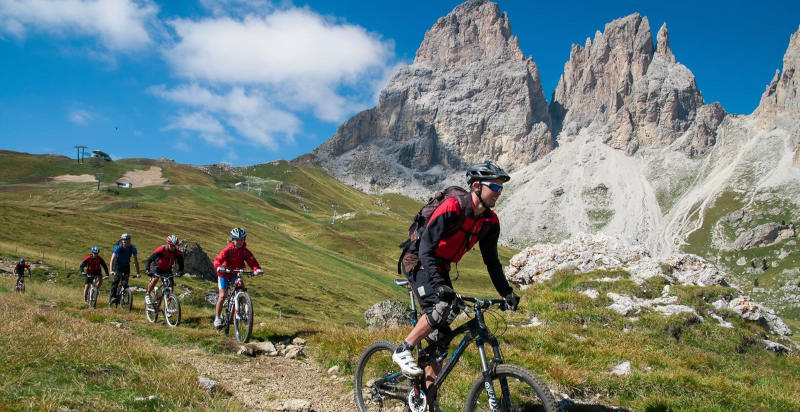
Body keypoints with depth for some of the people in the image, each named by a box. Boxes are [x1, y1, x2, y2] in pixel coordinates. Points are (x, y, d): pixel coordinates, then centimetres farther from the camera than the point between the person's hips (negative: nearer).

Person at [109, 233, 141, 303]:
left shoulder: (132, 248, -18)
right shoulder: (118, 247, -24)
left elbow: (136, 261, -16)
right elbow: (112, 259, -29)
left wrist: (137, 273, -22)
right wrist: (111, 270, -42)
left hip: (126, 266, 2)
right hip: (117, 265, -2)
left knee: (125, 282, -9)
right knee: (116, 279, -19)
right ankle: (112, 296, -16)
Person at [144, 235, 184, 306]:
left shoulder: (178, 253, -20)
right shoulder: (161, 249, -29)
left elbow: (181, 264, -9)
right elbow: (149, 260, -28)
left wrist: (180, 271, -28)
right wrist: (147, 270, -41)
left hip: (167, 270, 3)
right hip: (158, 268, -3)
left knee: (170, 286, -10)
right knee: (154, 280, -30)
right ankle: (147, 295, -5)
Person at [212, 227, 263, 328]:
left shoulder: (245, 251, -12)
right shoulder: (228, 249, -21)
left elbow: (252, 262, -20)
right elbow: (218, 260, -31)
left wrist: (257, 269, -41)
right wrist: (219, 267, -53)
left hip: (236, 274, 3)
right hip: (224, 274, -2)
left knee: (242, 286, -24)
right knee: (223, 295, -10)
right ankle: (217, 317, 6)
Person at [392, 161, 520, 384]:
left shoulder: (490, 221, -4)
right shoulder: (451, 208, -26)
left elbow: (491, 260, 5)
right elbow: (426, 248, -32)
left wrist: (507, 293, -4)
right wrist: (438, 284, -44)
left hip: (441, 268, 7)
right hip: (418, 262, -7)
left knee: (440, 335, 1)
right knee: (445, 306, -32)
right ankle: (403, 350, -15)